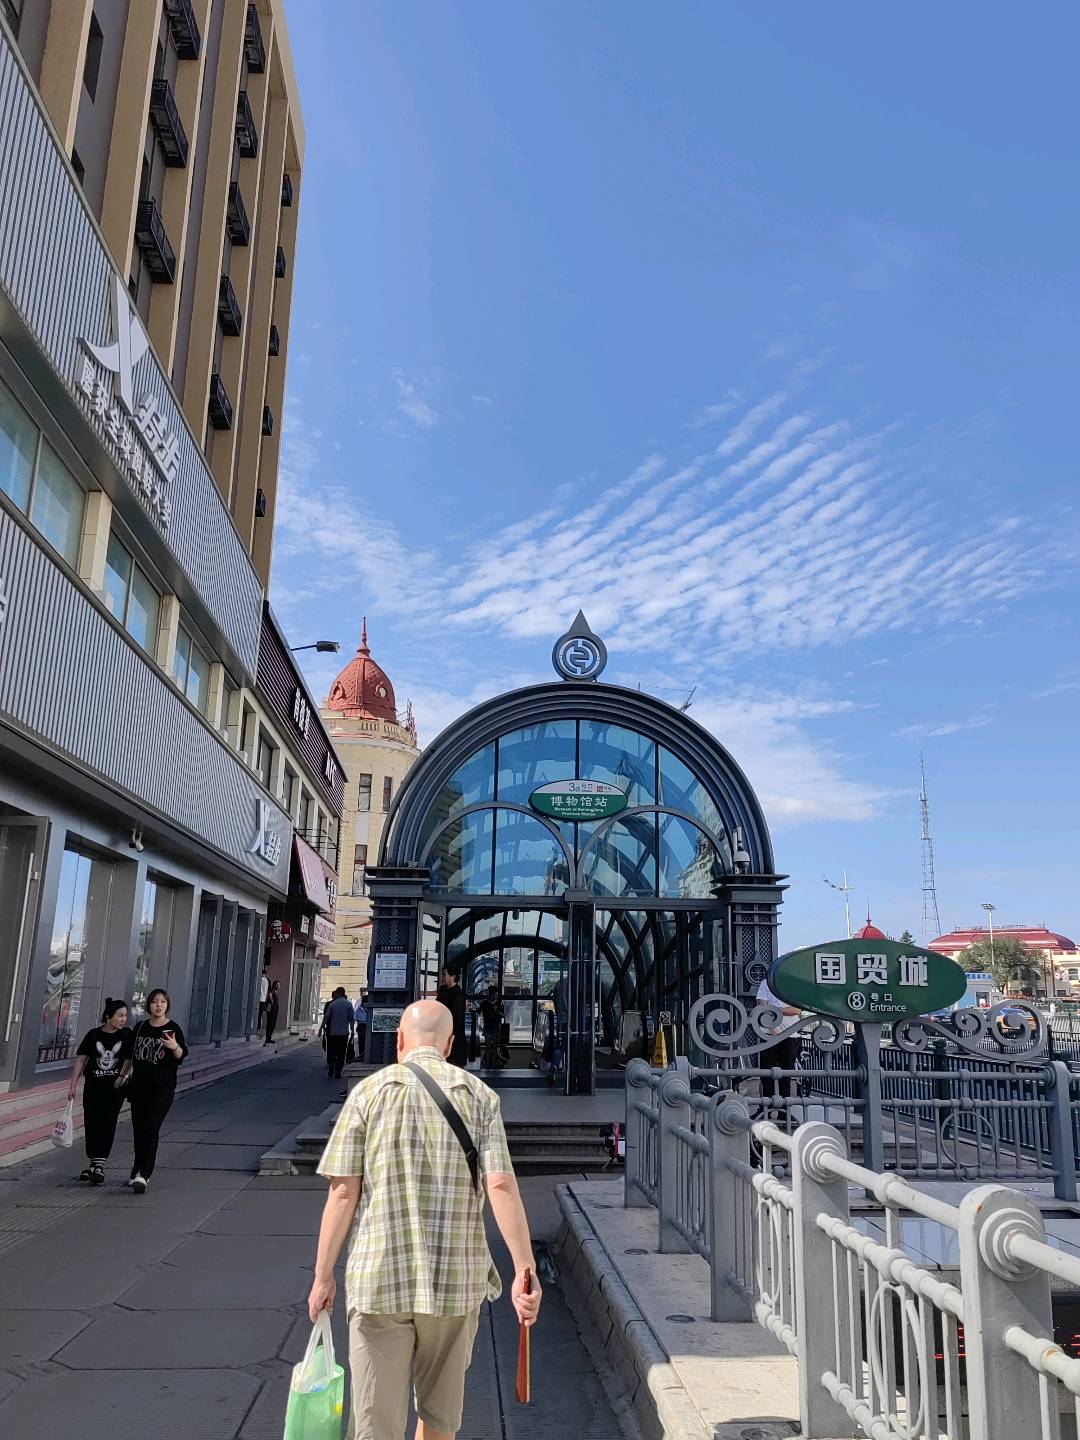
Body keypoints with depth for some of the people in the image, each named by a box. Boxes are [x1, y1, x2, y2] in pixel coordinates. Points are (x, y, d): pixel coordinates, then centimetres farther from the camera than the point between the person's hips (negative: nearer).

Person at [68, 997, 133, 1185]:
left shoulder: (128, 1036, 0)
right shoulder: (94, 1034, 1)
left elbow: (130, 1060, 3)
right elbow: (81, 1059, 3)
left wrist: (122, 1077, -9)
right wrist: (72, 1085, 0)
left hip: (115, 1087, -2)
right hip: (93, 1086, 2)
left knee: (107, 1124, -8)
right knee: (91, 1123, 6)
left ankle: (99, 1166, -8)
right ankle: (92, 1164, 20)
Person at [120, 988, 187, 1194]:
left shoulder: (173, 1028, -5)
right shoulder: (140, 1027, 9)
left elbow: (181, 1057, -10)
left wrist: (175, 1047, -29)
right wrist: (123, 1075, 23)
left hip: (163, 1088, -5)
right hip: (139, 1085, 5)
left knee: (151, 1130, -12)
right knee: (138, 1129, 9)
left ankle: (143, 1174, -17)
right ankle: (139, 1172, 22)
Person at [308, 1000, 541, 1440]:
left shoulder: (369, 1092, -3)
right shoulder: (479, 1095, 0)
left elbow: (343, 1193, -6)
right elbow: (501, 1186, -10)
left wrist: (323, 1276, 3)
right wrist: (525, 1270, -10)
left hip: (379, 1277, -1)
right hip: (456, 1279, 2)